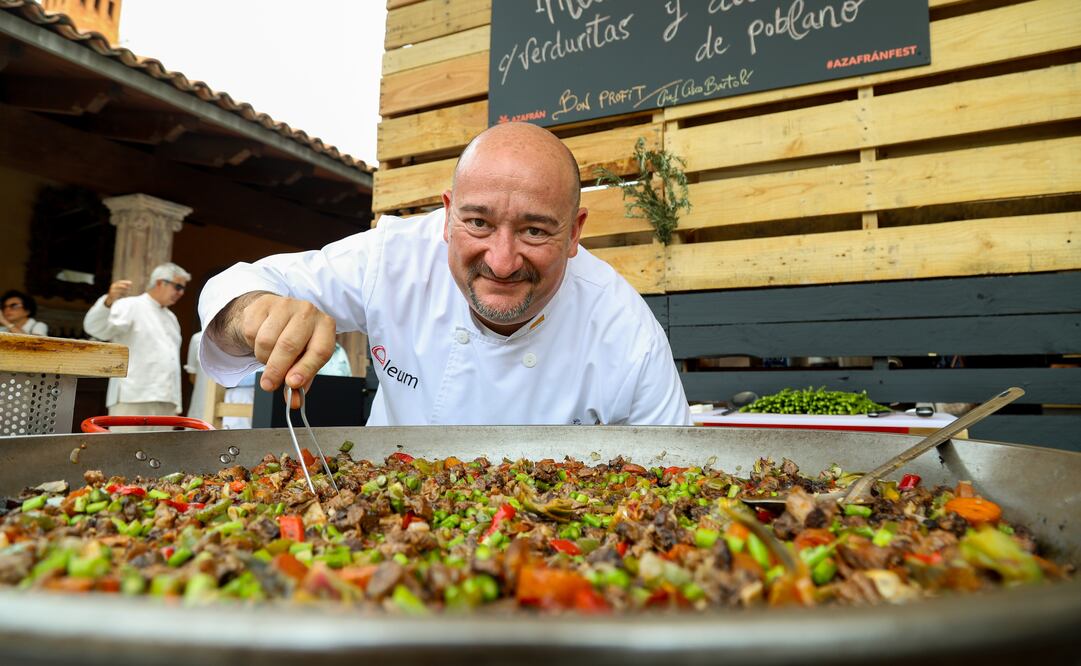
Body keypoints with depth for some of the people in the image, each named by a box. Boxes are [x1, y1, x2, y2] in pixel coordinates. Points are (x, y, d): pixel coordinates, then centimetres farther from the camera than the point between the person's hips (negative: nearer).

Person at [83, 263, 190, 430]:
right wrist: (109, 301, -35)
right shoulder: (131, 306, 2)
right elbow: (95, 327, -15)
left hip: (165, 403, 7)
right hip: (133, 398, -6)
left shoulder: (171, 318, 23)